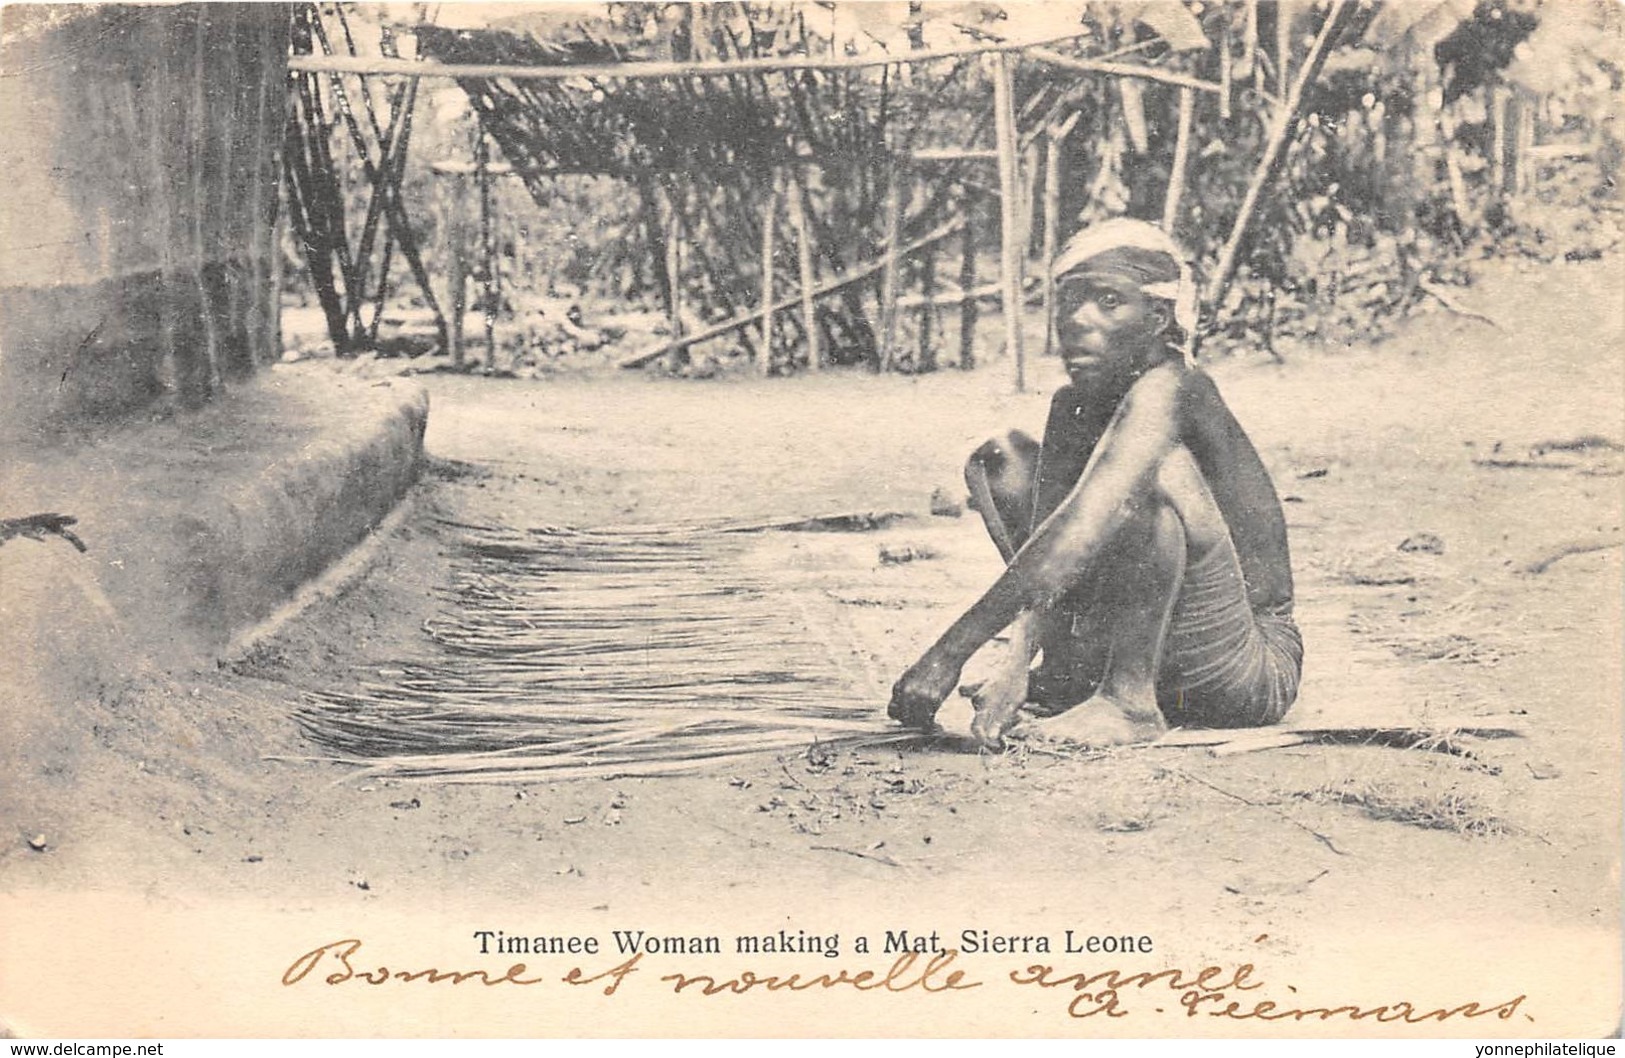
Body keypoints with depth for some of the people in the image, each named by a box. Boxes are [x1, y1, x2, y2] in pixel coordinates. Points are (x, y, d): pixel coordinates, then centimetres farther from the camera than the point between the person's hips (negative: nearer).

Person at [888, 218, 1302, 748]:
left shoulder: (1167, 390, -22)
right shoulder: (1070, 407, 3)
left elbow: (1075, 538, -34)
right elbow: (1042, 549, -8)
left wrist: (948, 654, -36)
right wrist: (1015, 666, -26)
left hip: (1257, 670, -8)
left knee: (1157, 463, -32)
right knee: (1001, 459, 7)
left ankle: (1130, 704, -25)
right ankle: (1069, 675, 0)